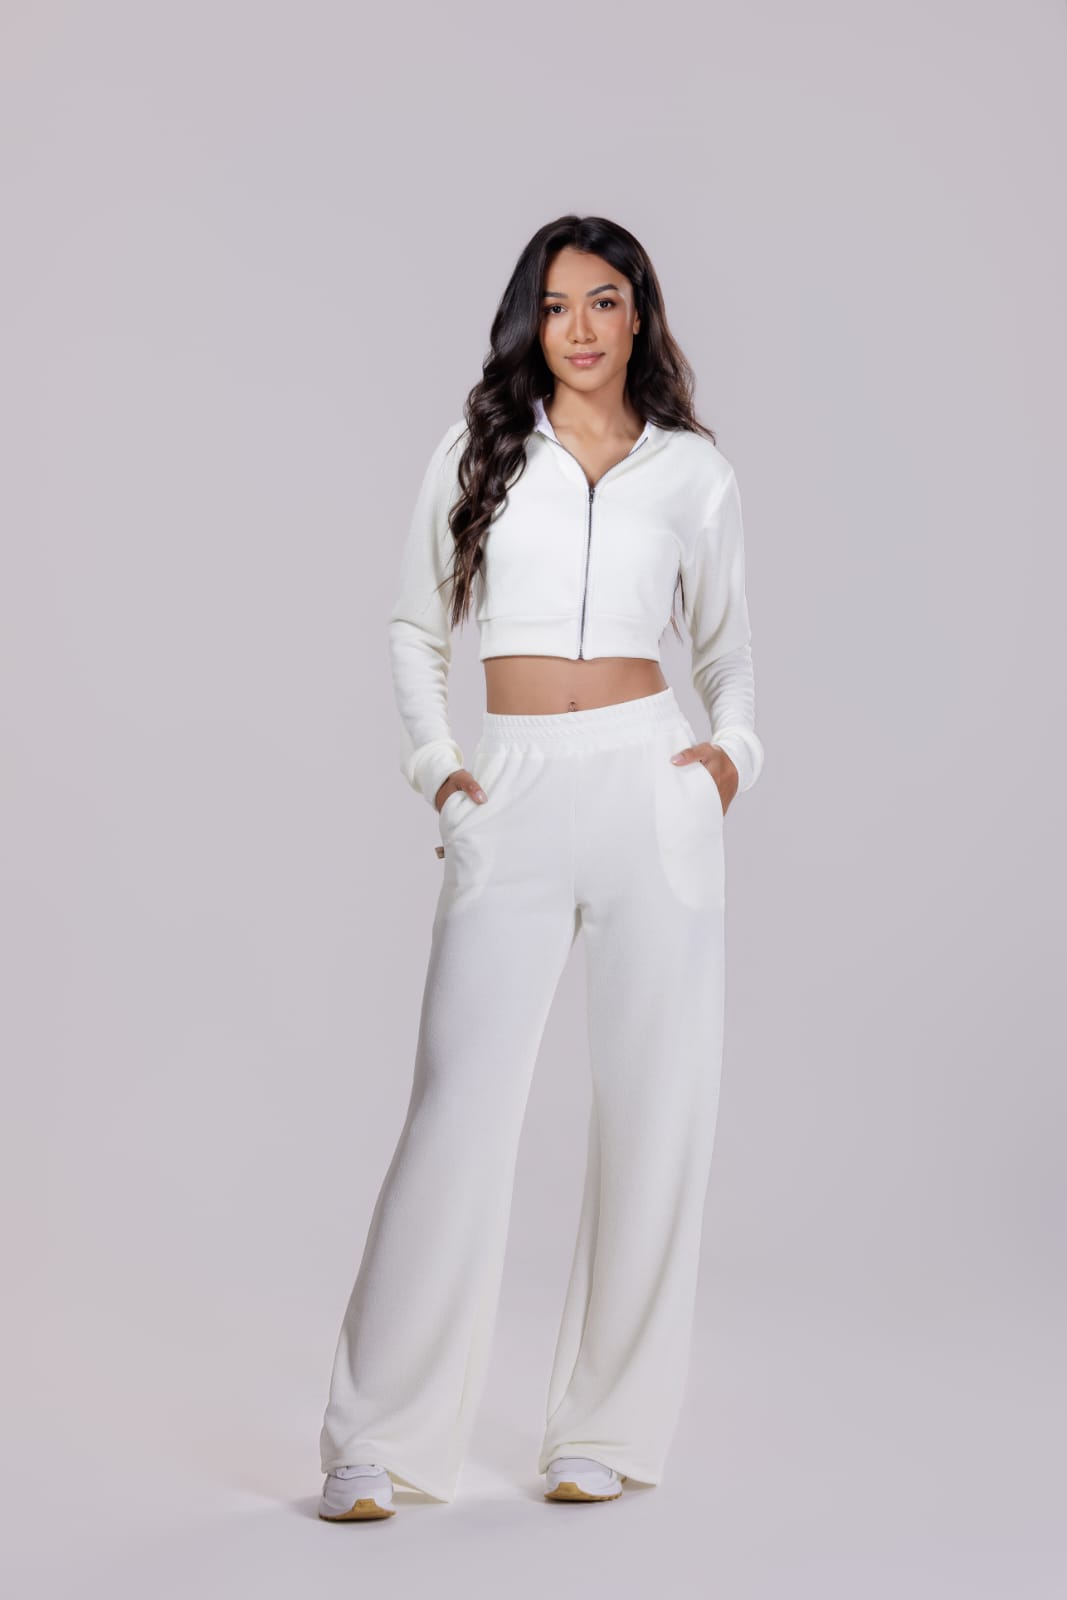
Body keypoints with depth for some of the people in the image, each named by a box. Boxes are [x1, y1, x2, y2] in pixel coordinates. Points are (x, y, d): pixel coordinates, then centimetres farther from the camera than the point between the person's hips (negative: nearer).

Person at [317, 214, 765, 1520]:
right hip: (512, 800, -1)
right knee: (458, 1104, -7)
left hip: (650, 789, 1)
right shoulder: (476, 453, 10)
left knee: (652, 1107, 2)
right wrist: (435, 767, 4)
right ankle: (374, 1437, 1)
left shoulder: (693, 471, 10)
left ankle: (605, 1430, 14)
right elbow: (414, 630, 16)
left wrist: (733, 750, 2)